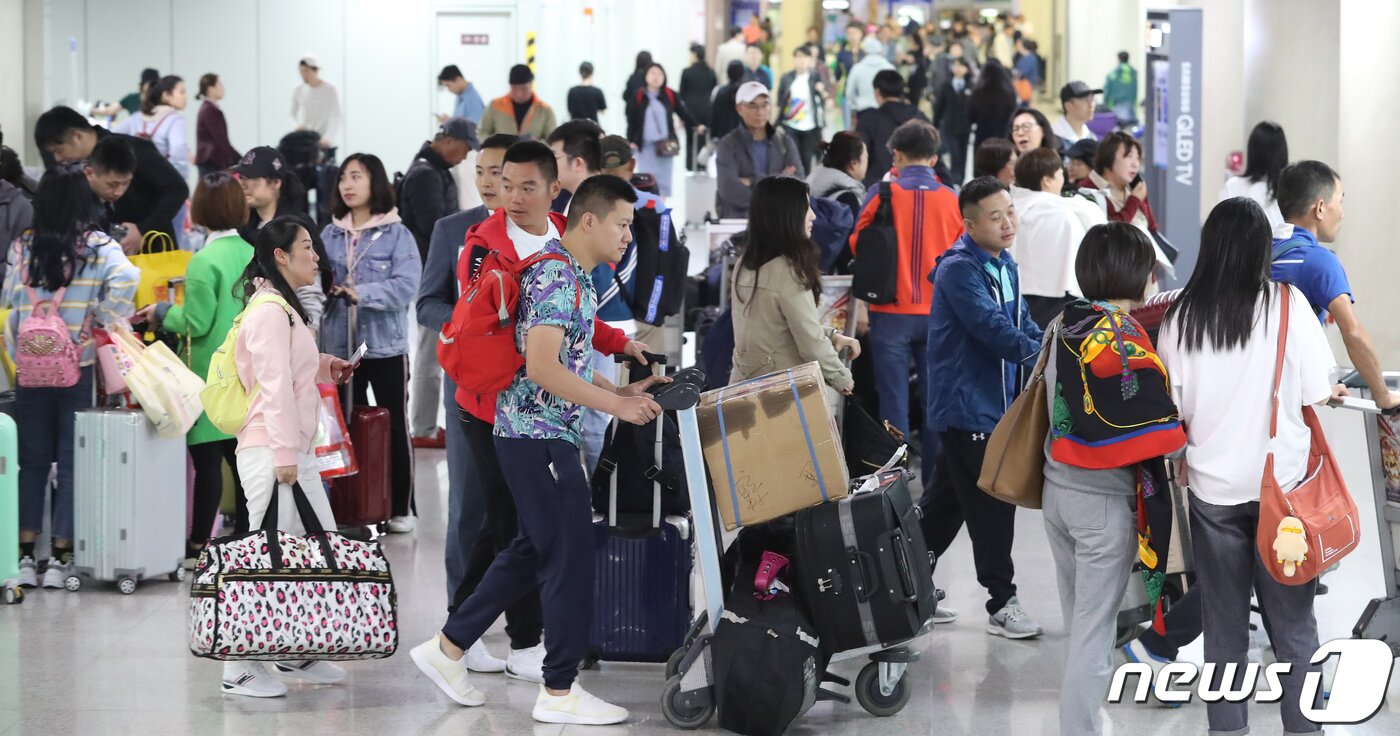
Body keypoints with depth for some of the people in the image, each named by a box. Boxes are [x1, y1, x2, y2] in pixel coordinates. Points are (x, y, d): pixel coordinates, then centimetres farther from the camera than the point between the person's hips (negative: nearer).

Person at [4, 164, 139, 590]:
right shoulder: (98, 247, -7)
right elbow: (125, 279, -24)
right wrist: (104, 323, -12)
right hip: (77, 368, -2)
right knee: (72, 462, 5)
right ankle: (60, 558, 5)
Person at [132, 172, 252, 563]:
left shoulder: (205, 262, -16)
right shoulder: (252, 254, 5)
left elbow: (197, 323, -16)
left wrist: (162, 313, 1)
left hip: (210, 375, -6)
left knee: (208, 460, -2)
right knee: (242, 456, 11)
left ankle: (199, 544, 3)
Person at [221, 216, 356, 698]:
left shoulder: (286, 308, 19)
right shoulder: (269, 310, -13)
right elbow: (275, 386, -18)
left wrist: (325, 369, 13)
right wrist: (284, 454, -22)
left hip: (295, 453, 10)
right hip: (271, 453, -10)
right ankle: (239, 670, -5)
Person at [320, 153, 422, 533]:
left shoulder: (397, 234, -5)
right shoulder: (330, 235, 8)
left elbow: (406, 285, -16)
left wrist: (360, 293, -23)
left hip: (386, 345, -3)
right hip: (340, 345, 3)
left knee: (395, 428, 6)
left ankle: (401, 508, 16)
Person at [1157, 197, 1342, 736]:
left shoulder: (1181, 316, -4)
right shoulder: (1287, 302, -9)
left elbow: (1174, 408, -1)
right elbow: (1315, 394, -6)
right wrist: (1331, 393, 15)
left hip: (1213, 487, 1)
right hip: (1282, 485, -1)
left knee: (1224, 625, 10)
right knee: (1293, 623, 7)